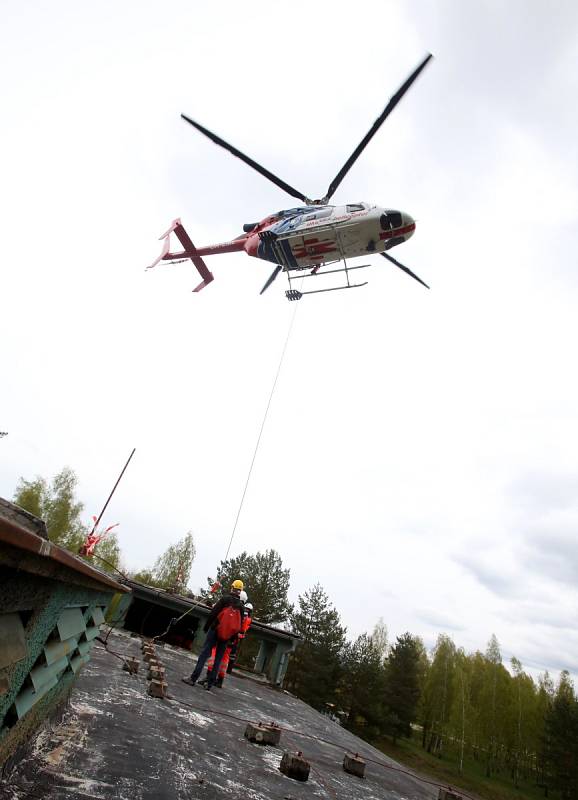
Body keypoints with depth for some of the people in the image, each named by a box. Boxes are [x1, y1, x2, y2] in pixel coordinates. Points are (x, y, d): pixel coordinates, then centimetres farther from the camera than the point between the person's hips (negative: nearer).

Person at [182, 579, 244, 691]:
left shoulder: (225, 599, -5)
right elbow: (239, 624, 8)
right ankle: (210, 683, 9)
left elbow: (213, 613, -8)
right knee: (218, 659, 10)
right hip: (227, 636, 3)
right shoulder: (241, 605, 6)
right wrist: (232, 639, 14)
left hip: (216, 630, -3)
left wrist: (206, 626, 1)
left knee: (204, 654, 0)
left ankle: (193, 678, -5)